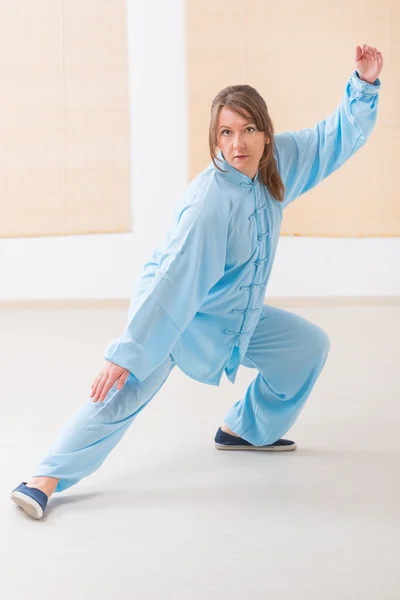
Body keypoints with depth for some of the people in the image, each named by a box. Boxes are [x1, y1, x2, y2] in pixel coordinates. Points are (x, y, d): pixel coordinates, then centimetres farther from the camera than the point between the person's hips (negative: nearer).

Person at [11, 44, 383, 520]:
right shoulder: (209, 203, -32)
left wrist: (365, 84, -11)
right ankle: (47, 478, -24)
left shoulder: (279, 160, -10)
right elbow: (173, 281, -35)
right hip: (170, 311, -8)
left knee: (309, 346, 12)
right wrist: (126, 353, -35)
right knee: (128, 390, -28)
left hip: (235, 315, 8)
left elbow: (339, 136, 4)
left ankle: (246, 429, 27)